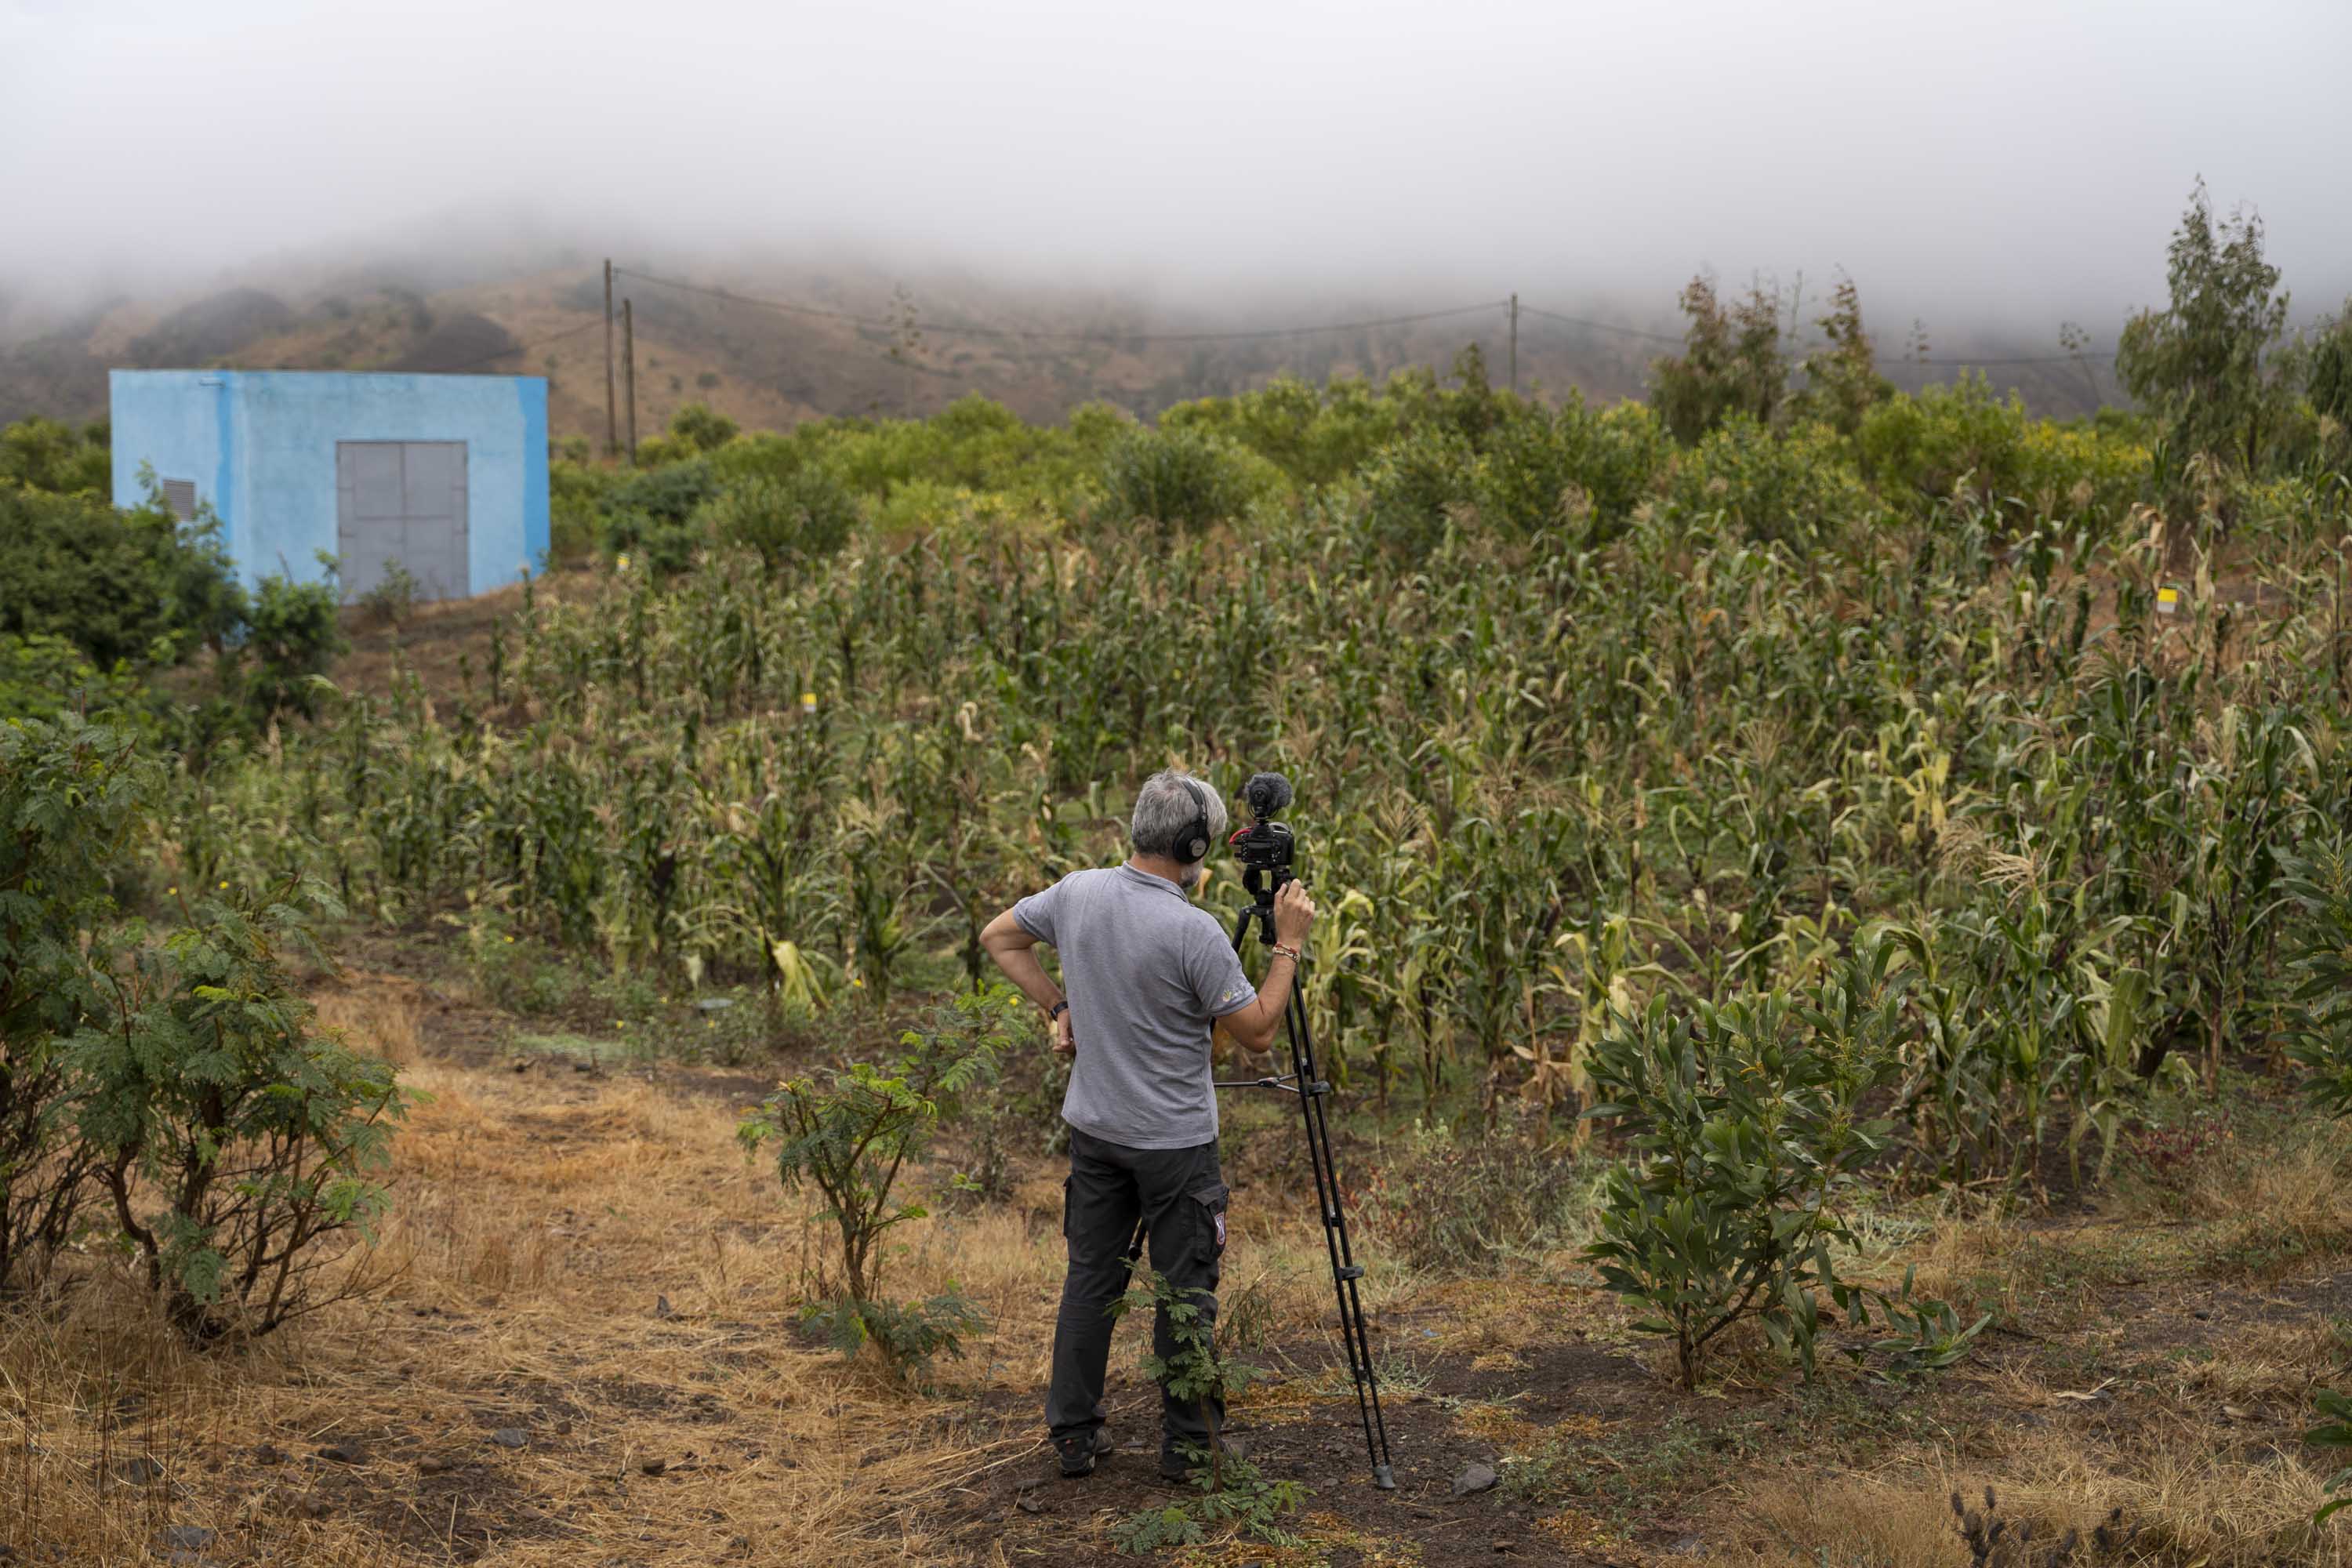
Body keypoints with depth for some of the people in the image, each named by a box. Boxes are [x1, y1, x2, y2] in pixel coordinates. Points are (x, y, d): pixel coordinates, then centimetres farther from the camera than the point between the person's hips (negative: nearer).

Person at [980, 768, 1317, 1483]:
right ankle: (1186, 1443, 14)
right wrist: (1288, 943, -6)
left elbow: (999, 937, 13)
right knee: (1185, 1288, 7)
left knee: (1090, 1277, 14)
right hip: (1174, 1142, -6)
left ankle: (1073, 1433, 19)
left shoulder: (1077, 892, -4)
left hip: (1094, 1128, 6)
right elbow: (1257, 1030, -13)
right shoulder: (1194, 931, -22)